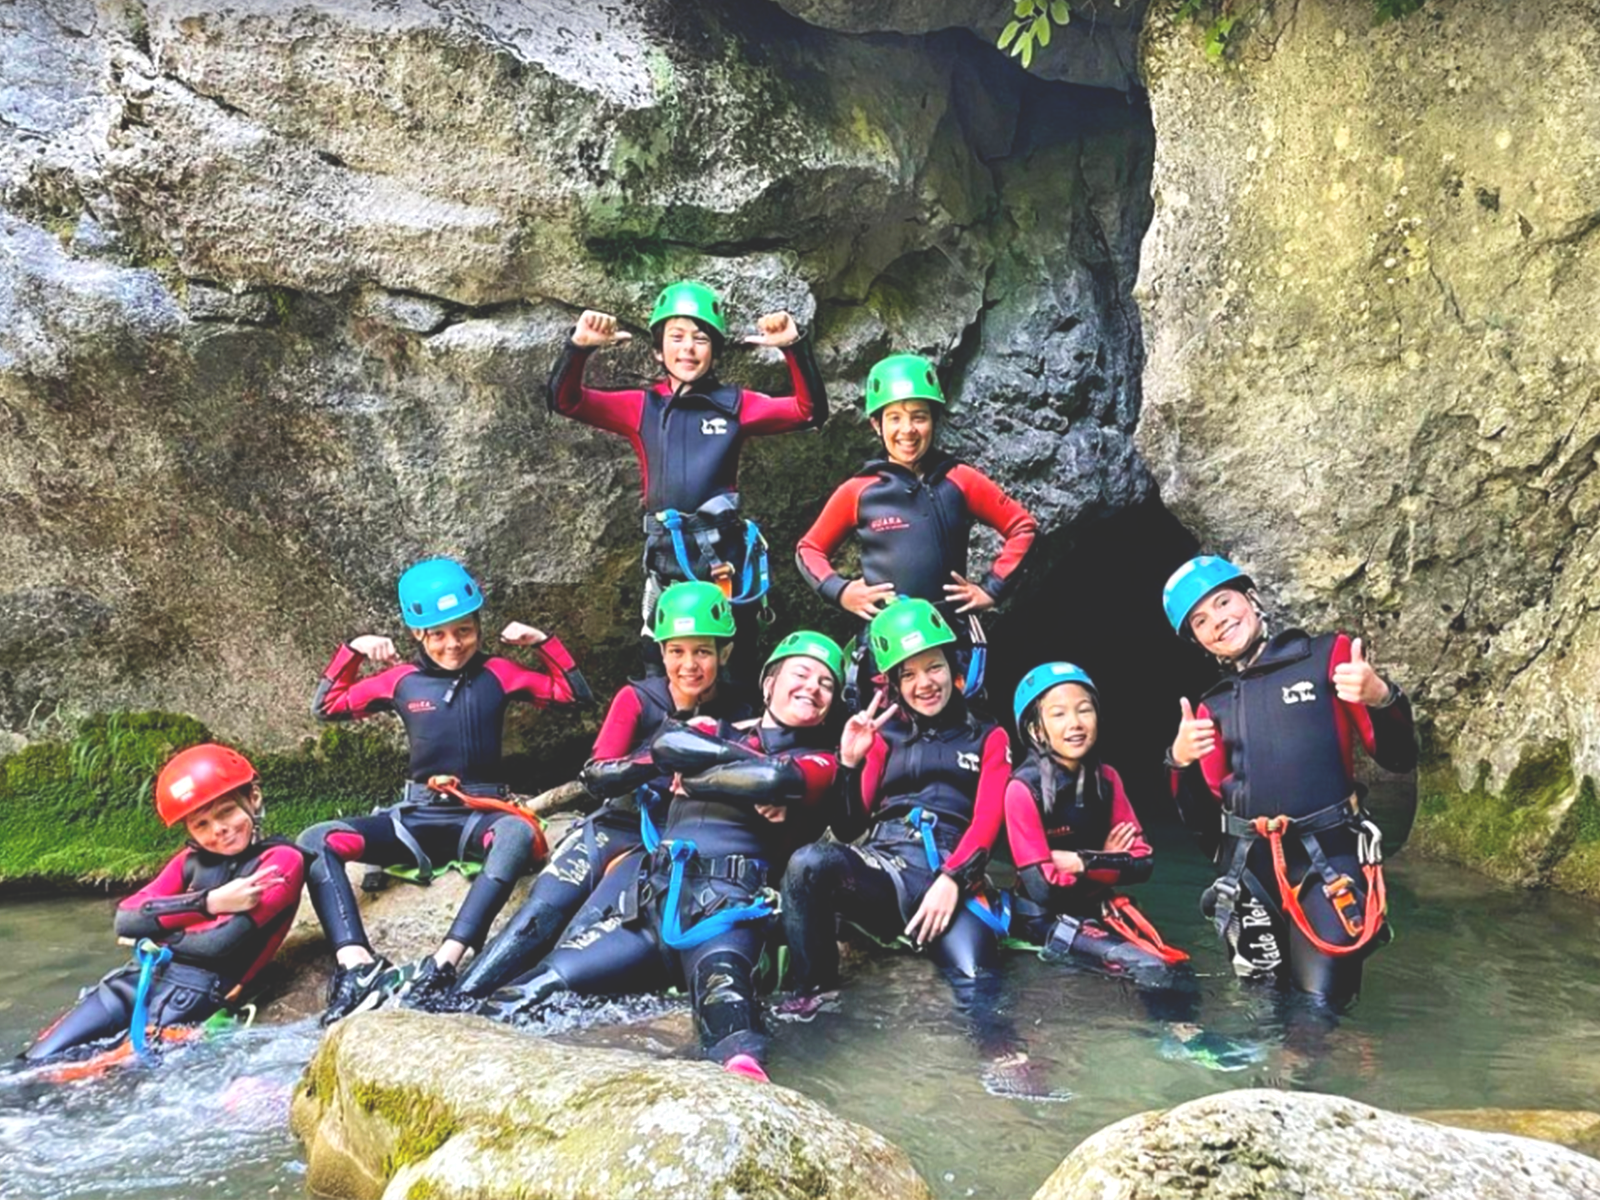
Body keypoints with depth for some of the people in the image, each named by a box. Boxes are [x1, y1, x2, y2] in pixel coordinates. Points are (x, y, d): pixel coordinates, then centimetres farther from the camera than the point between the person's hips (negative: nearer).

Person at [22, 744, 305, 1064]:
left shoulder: (281, 860, -3)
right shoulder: (192, 860, 15)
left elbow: (222, 941, -15)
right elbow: (126, 918, 2)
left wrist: (156, 933, 2)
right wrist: (209, 902, -10)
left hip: (192, 992, -7)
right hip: (138, 976, 7)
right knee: (37, 1064, -6)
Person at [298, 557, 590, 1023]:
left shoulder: (497, 674, 7)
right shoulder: (401, 680, 9)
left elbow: (574, 693, 9)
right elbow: (326, 707, 17)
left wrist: (542, 642, 0)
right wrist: (352, 651, 6)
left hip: (482, 813, -2)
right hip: (416, 817, 3)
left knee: (518, 834, -40)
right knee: (316, 841, -21)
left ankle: (443, 965, -50)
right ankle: (357, 964, -40)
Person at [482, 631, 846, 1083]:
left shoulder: (819, 761, 19)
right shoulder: (723, 735, 29)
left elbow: (777, 779, -6)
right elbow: (666, 744, 5)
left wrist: (694, 778, 7)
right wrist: (745, 757, 1)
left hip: (729, 902, -5)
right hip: (653, 895, 5)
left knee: (721, 976, -39)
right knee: (548, 984, -14)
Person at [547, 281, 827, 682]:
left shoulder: (735, 404, 5)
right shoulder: (642, 407, 9)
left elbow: (810, 410, -2)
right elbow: (565, 400, 4)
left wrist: (795, 347, -15)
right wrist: (579, 347, -13)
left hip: (724, 554, -1)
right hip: (664, 554, 1)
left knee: (734, 672, 6)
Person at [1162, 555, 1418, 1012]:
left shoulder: (1327, 656, 5)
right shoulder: (1213, 709, 16)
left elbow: (1398, 757, 2)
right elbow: (1202, 822, 10)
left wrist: (1381, 698, -17)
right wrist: (1181, 763, -7)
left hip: (1326, 859, -4)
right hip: (1248, 869, 4)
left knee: (1318, 1004, -14)